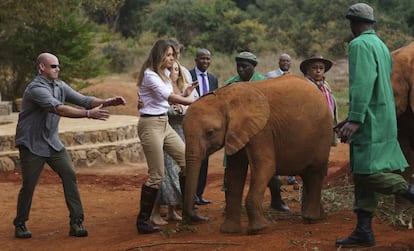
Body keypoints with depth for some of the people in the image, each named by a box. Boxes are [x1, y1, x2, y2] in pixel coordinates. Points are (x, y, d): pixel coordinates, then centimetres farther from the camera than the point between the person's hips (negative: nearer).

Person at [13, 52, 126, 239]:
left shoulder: (59, 86, 4)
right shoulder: (36, 89, -21)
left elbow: (83, 100, 0)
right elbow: (58, 109, -34)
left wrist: (108, 102, -16)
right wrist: (88, 114, -41)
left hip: (53, 143, 7)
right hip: (32, 145, -6)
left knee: (69, 176, -8)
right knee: (28, 186, -1)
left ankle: (76, 223, -6)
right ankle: (20, 225, 20)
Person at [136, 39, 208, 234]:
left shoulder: (165, 74, 14)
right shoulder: (150, 75, -14)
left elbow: (168, 100, 12)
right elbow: (168, 97, -25)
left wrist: (185, 94, -2)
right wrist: (195, 101, -25)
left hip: (164, 123, 9)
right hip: (151, 125, -9)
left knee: (186, 160, 7)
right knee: (157, 174, -9)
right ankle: (143, 221, 0)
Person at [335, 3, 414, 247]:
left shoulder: (360, 45, -10)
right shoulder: (381, 45, 19)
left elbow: (362, 84, -22)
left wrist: (355, 119, -25)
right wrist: (353, 118, 28)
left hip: (370, 120, -9)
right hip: (383, 118, 9)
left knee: (367, 172, -12)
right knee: (362, 173, 8)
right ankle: (364, 231, 8)